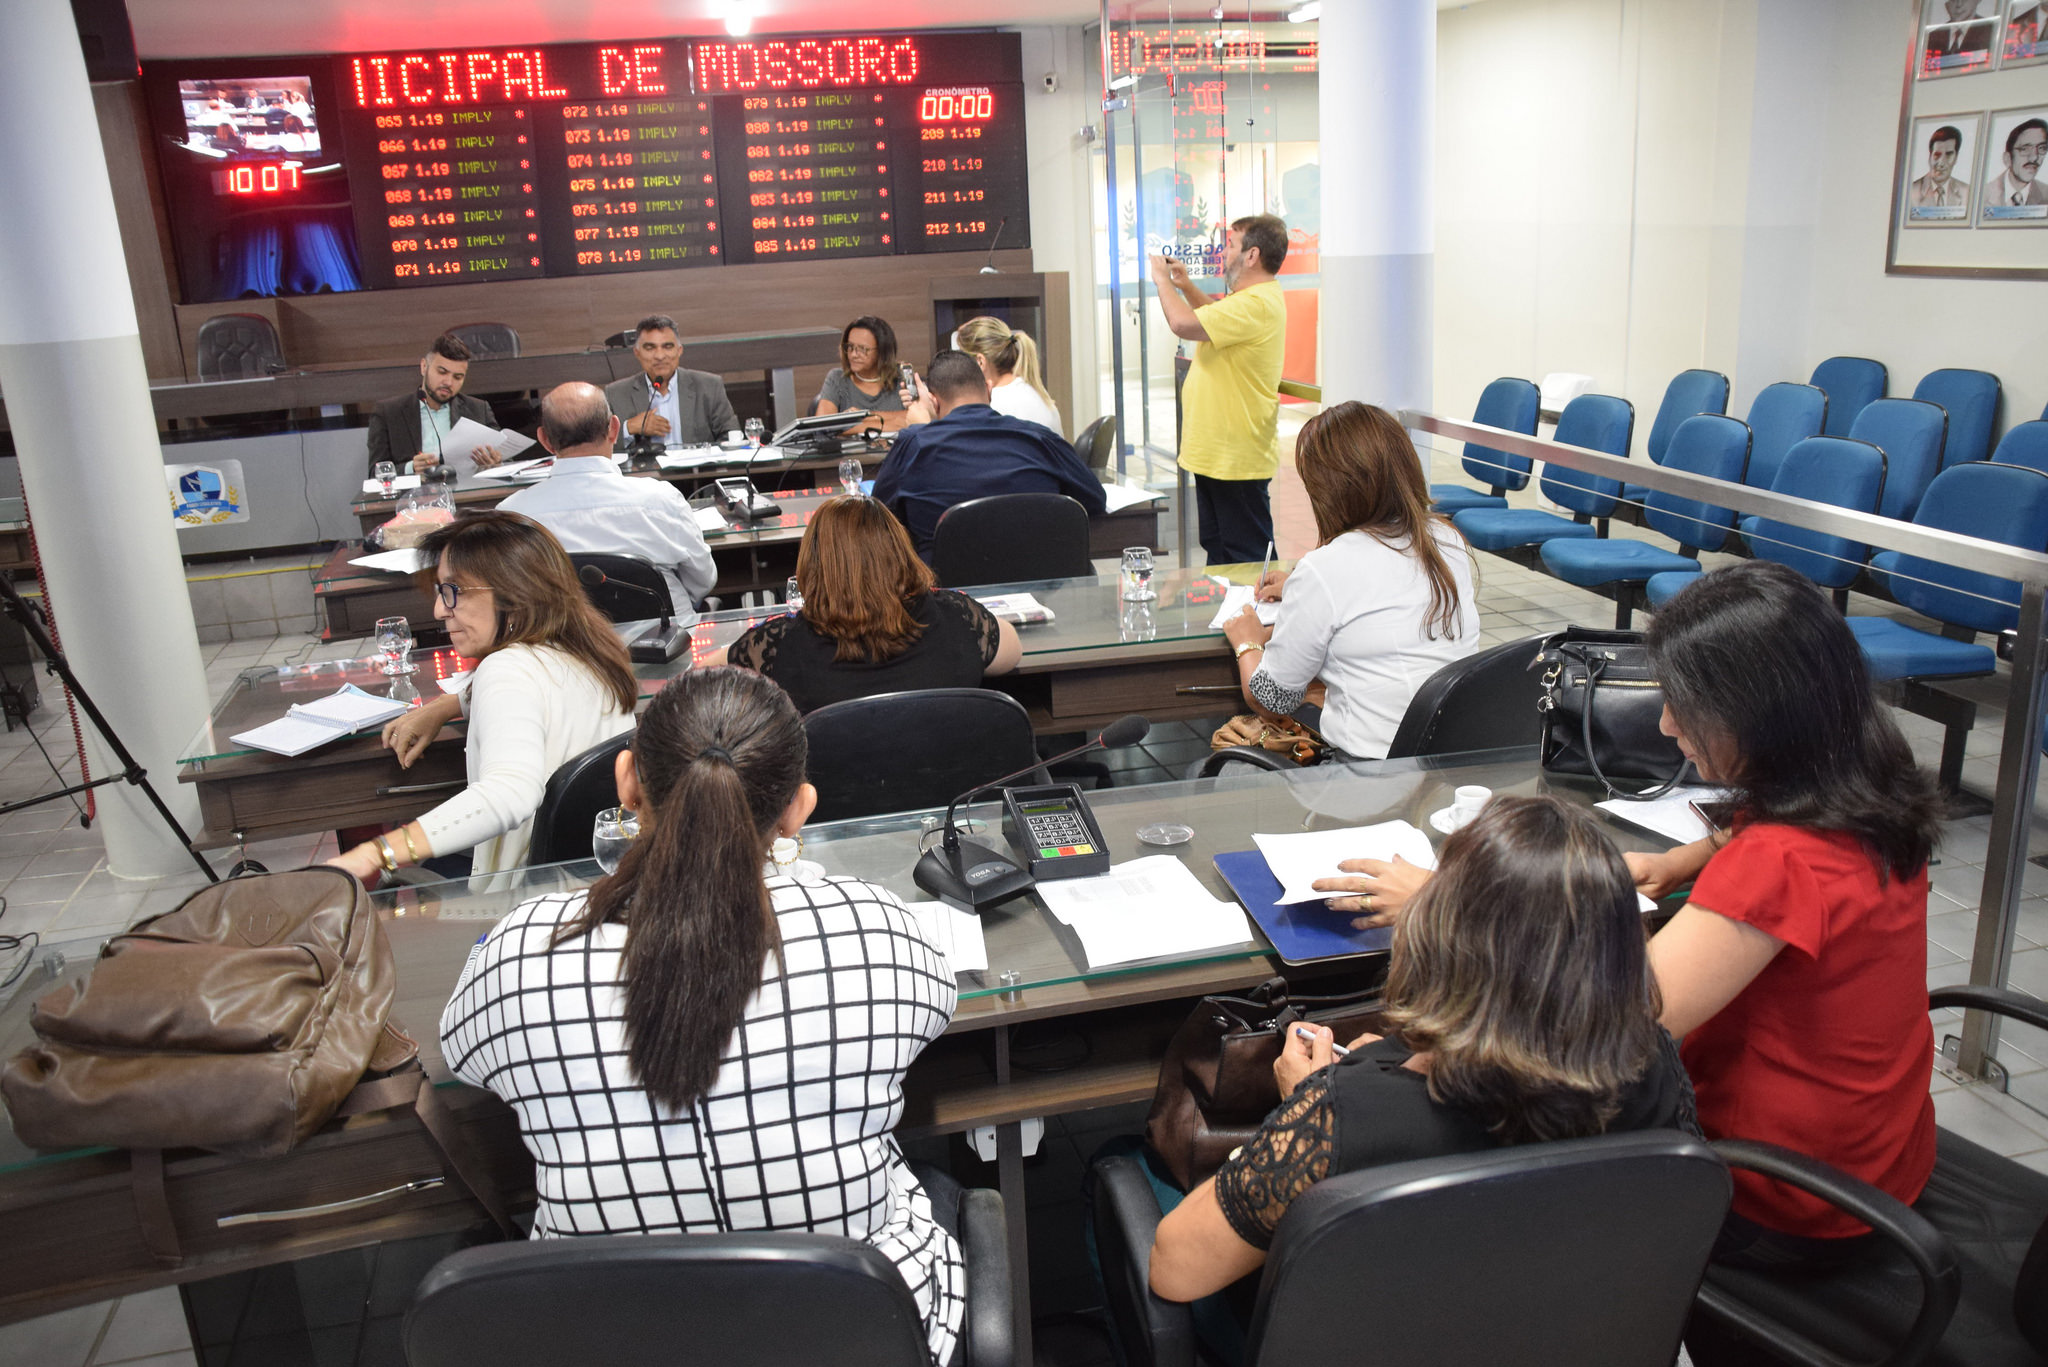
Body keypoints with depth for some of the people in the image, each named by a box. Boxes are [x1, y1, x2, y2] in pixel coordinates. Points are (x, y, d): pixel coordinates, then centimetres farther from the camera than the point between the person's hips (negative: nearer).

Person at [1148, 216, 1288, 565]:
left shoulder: (1256, 304, -22)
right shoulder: (1255, 298, 13)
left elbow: (1183, 323, -30)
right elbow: (1217, 316, 34)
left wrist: (1162, 280, -12)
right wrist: (1185, 285, 18)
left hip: (1236, 457, -11)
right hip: (1218, 450, 11)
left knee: (1245, 557, -3)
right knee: (1217, 549, 19)